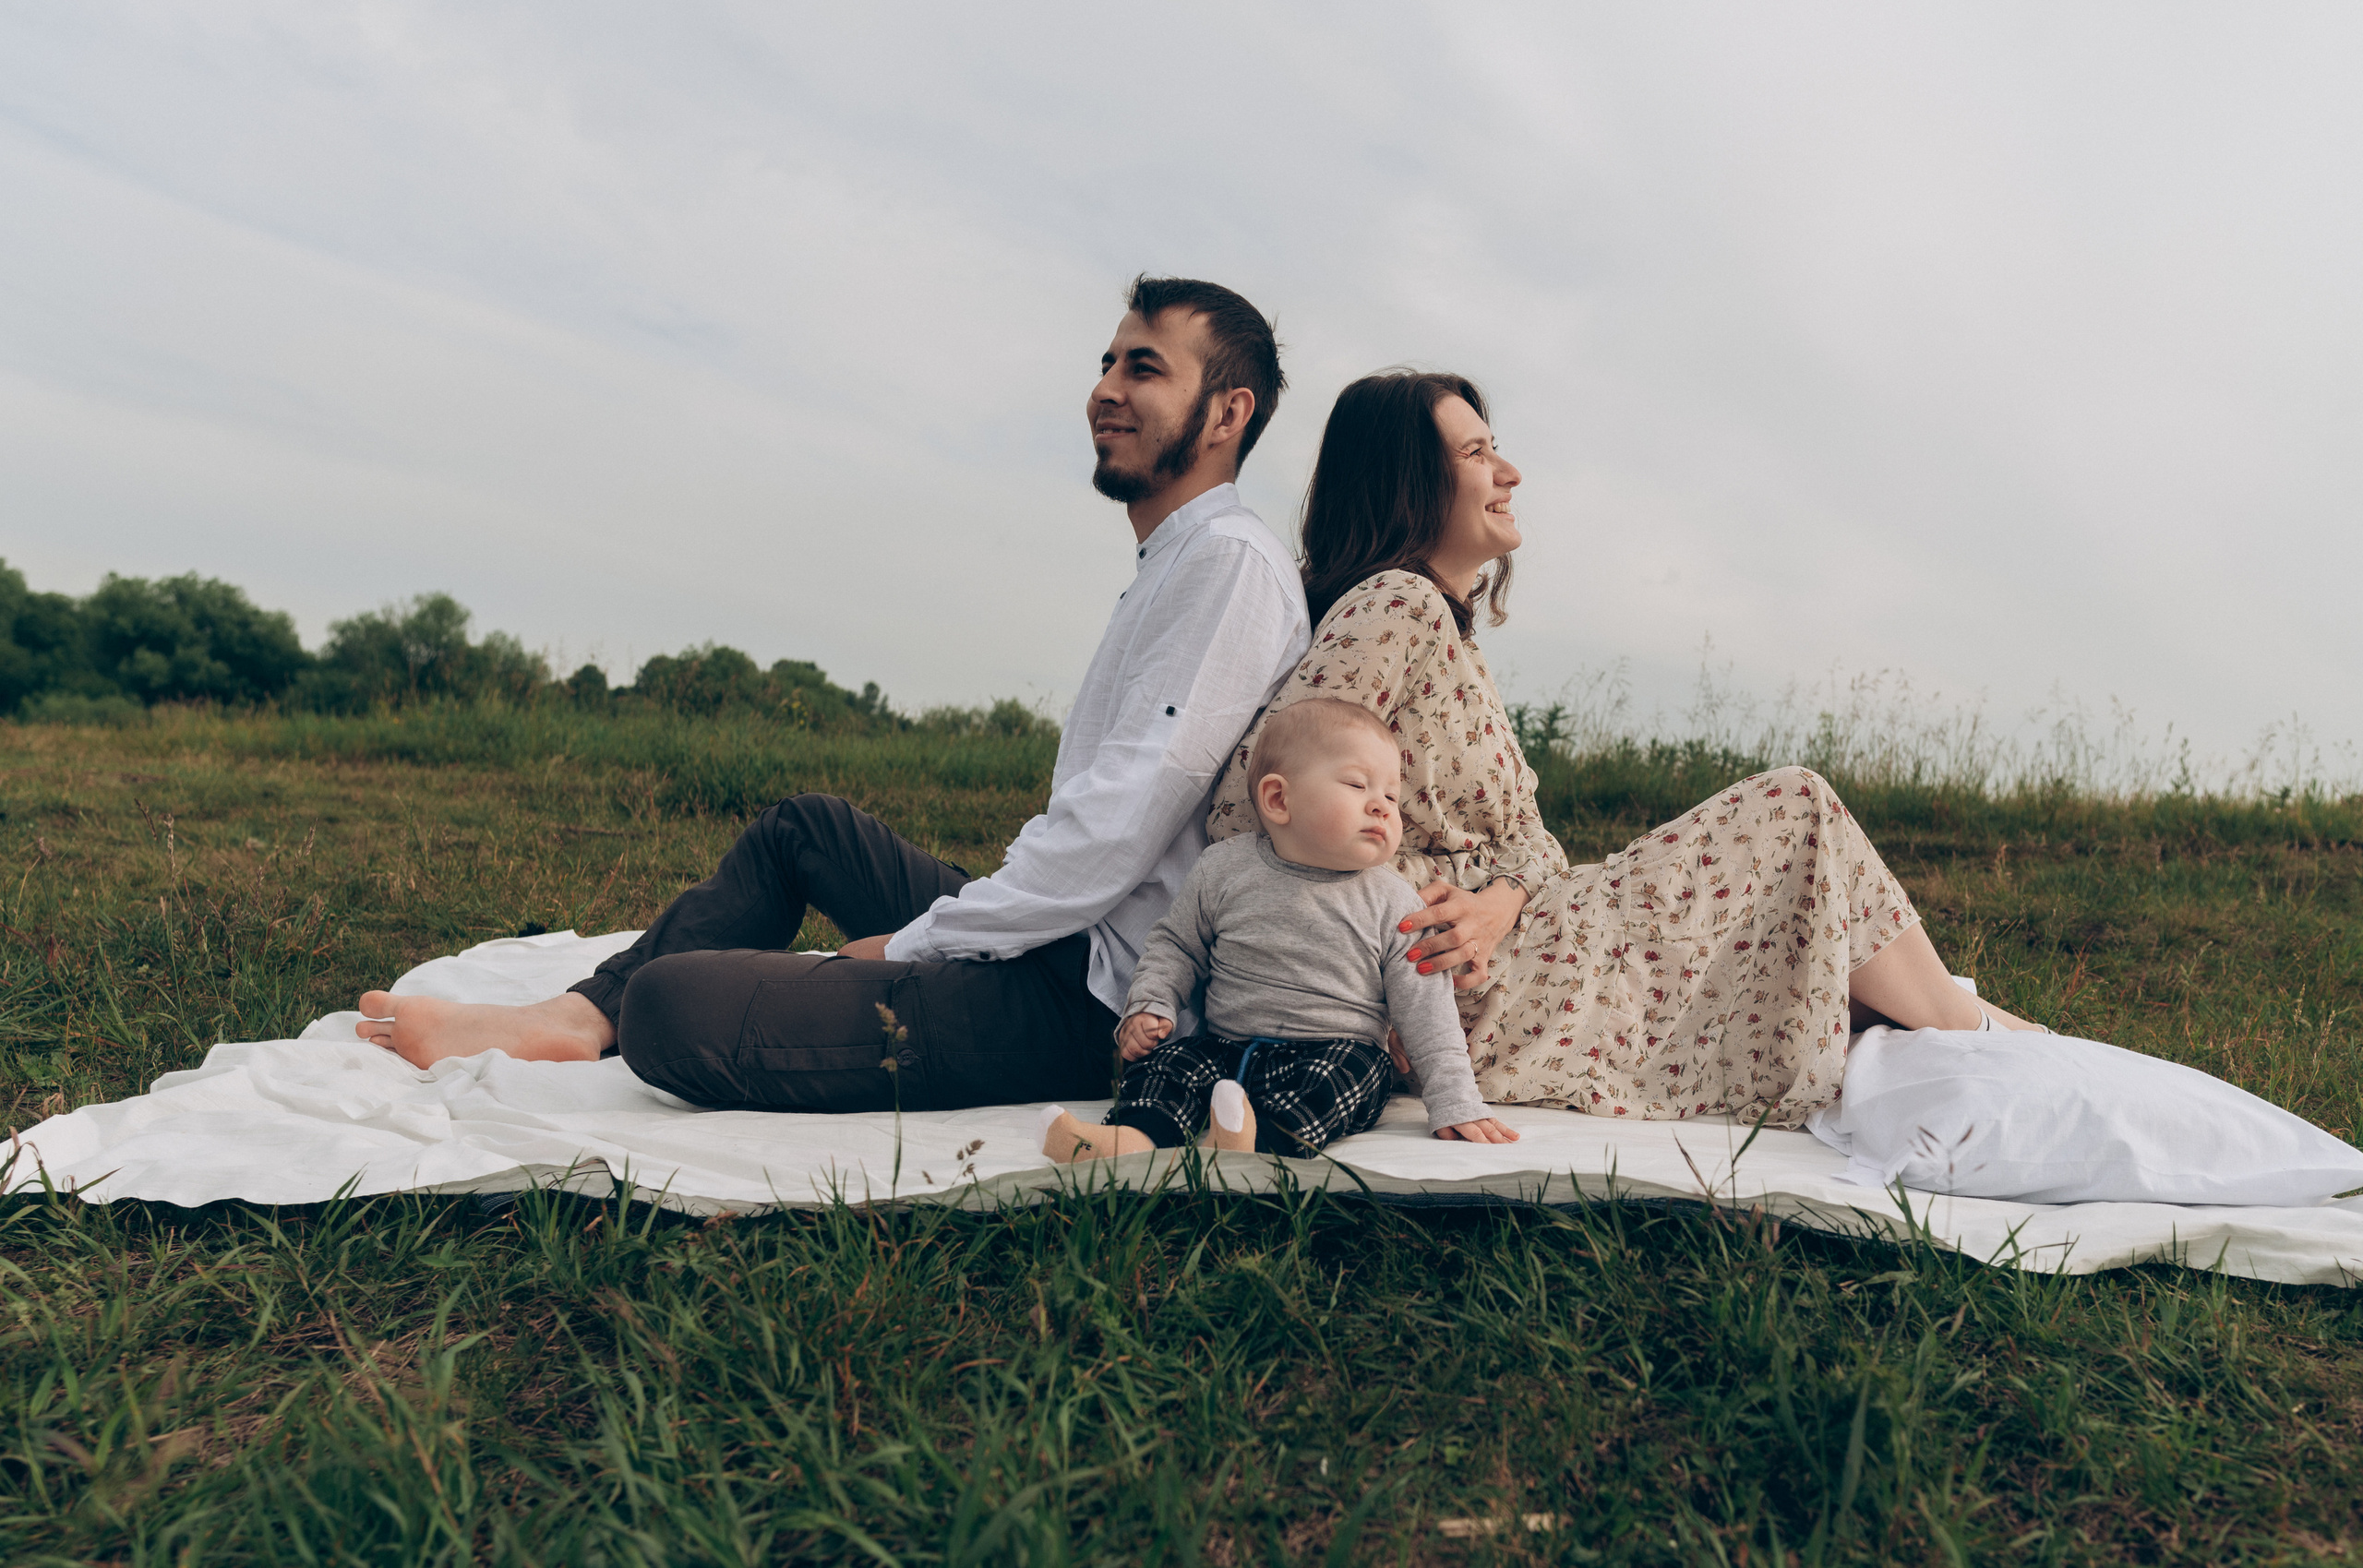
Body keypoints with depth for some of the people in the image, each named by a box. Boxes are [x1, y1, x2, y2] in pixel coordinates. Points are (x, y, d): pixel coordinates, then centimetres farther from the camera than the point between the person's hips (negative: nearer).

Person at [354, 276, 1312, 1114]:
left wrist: (917, 942, -11)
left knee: (671, 1004, -22)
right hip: (1051, 942, 10)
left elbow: (1115, 837, -22)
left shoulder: (1232, 562, -15)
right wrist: (945, 920, 10)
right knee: (802, 826, 24)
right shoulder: (1166, 570, 18)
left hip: (1087, 1003, -10)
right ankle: (577, 1019, 25)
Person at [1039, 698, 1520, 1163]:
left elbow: (1423, 1008, -1)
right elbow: (1176, 945, 14)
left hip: (1337, 1054, -1)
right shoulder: (1224, 869, 0)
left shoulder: (1394, 903, -2)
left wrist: (1454, 1104, -6)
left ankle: (1266, 1143, -52)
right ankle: (1137, 1135, -44)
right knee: (1169, 1057, -20)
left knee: (1350, 1068, -31)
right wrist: (1149, 1006, -3)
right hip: (1226, 1049, 2)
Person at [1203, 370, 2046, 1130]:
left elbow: (1525, 835, 9)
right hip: (1474, 990, -9)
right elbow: (1247, 804, -23)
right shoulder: (1396, 605, -15)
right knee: (1795, 808, -3)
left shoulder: (1447, 629, 17)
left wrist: (1498, 902, -14)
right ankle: (1967, 1033, 15)